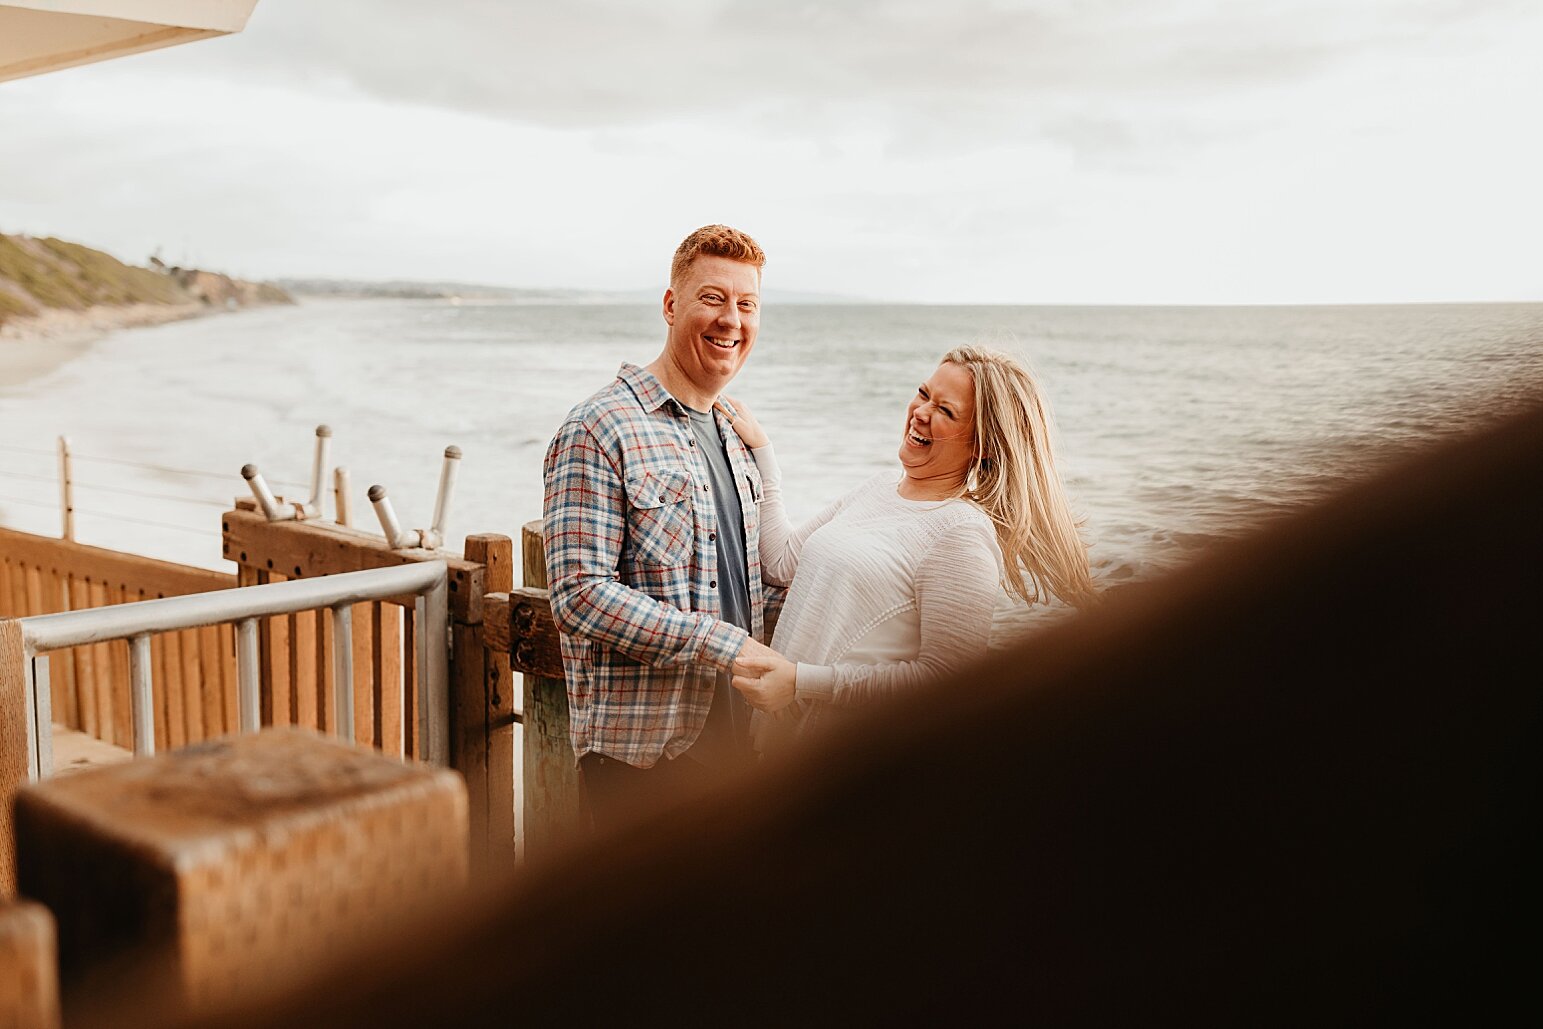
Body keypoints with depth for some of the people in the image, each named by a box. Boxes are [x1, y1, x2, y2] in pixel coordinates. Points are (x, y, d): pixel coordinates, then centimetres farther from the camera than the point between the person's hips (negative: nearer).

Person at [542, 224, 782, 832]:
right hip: (642, 750, -7)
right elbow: (579, 595, -19)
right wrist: (727, 646, -20)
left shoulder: (735, 438, 15)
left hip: (733, 734, 7)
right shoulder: (597, 430, -11)